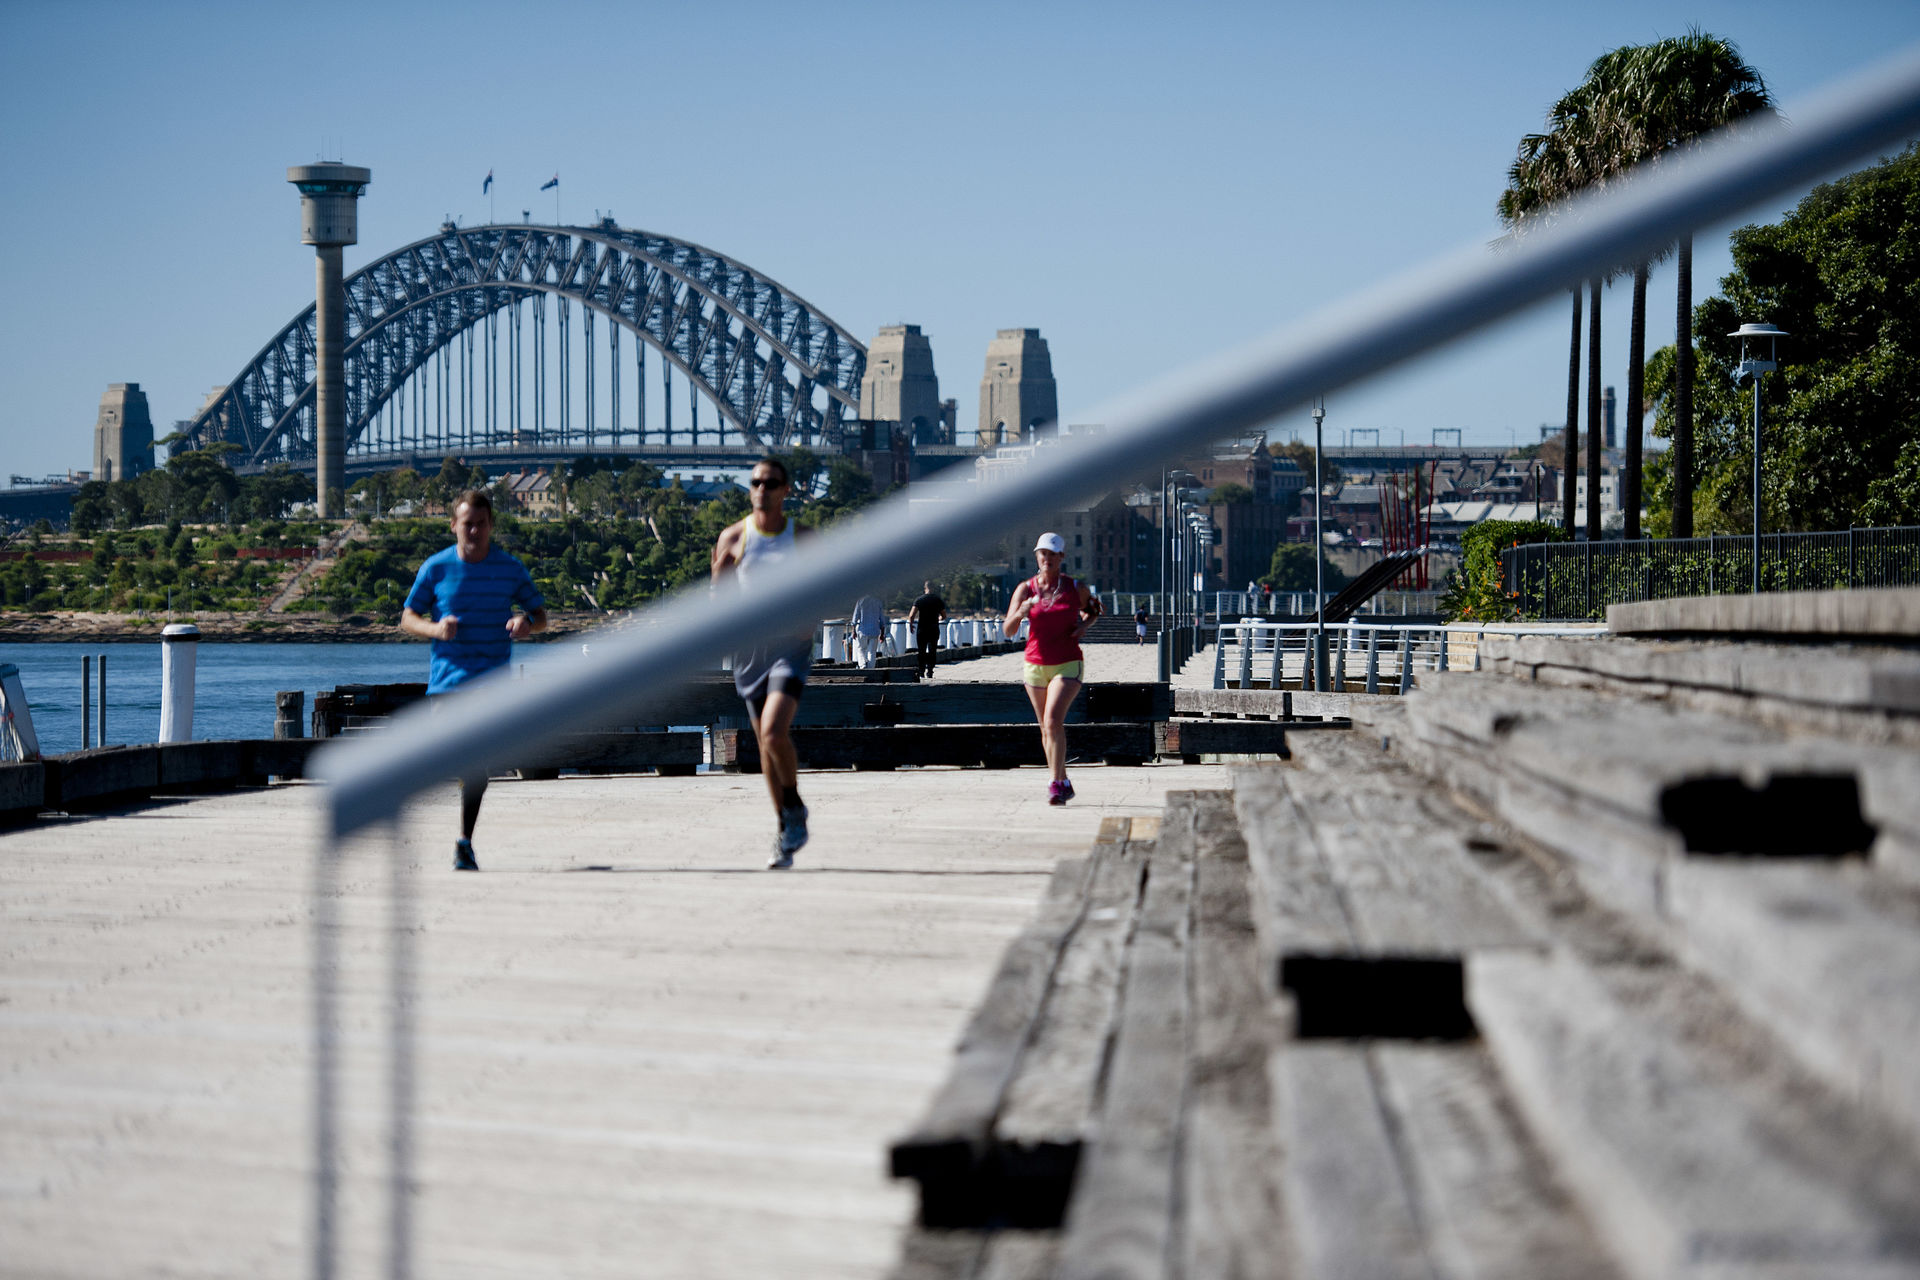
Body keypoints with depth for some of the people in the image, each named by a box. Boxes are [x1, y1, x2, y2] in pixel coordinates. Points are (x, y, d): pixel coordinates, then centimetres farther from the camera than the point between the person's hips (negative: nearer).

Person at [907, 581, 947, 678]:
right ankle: (929, 671, -4)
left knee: (922, 652, 10)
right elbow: (944, 616, 8)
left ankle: (921, 672, 10)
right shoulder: (938, 600, 0)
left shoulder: (919, 600, -5)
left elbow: (911, 616, -13)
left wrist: (911, 625, 5)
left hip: (922, 629, 0)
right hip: (934, 630, 0)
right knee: (932, 651, 6)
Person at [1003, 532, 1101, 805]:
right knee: (1046, 729, 12)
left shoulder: (1076, 588, -2)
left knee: (1053, 720, -22)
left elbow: (1093, 609, 19)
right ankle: (1064, 784, 28)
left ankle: (1056, 784, -20)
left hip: (1068, 665, -3)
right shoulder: (1025, 589, -2)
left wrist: (1085, 624, -3)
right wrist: (1020, 613, -26)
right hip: (1035, 666, 3)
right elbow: (1007, 631, -5)